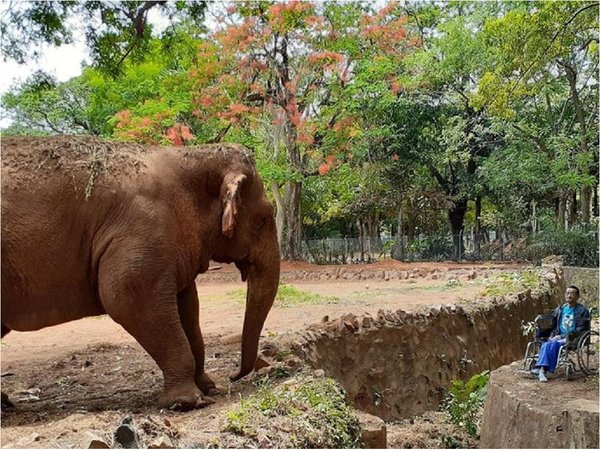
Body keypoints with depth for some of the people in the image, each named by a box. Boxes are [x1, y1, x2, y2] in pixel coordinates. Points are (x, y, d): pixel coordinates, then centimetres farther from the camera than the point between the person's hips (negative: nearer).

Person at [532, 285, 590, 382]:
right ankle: (542, 369, -43)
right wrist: (552, 336, 2)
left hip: (572, 339, -5)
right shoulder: (560, 309, 17)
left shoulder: (582, 311, 0)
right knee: (546, 344, -29)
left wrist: (561, 336, -14)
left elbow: (580, 330, -8)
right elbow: (554, 326, 24)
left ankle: (542, 370, -36)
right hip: (558, 337, 5)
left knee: (554, 344, -34)